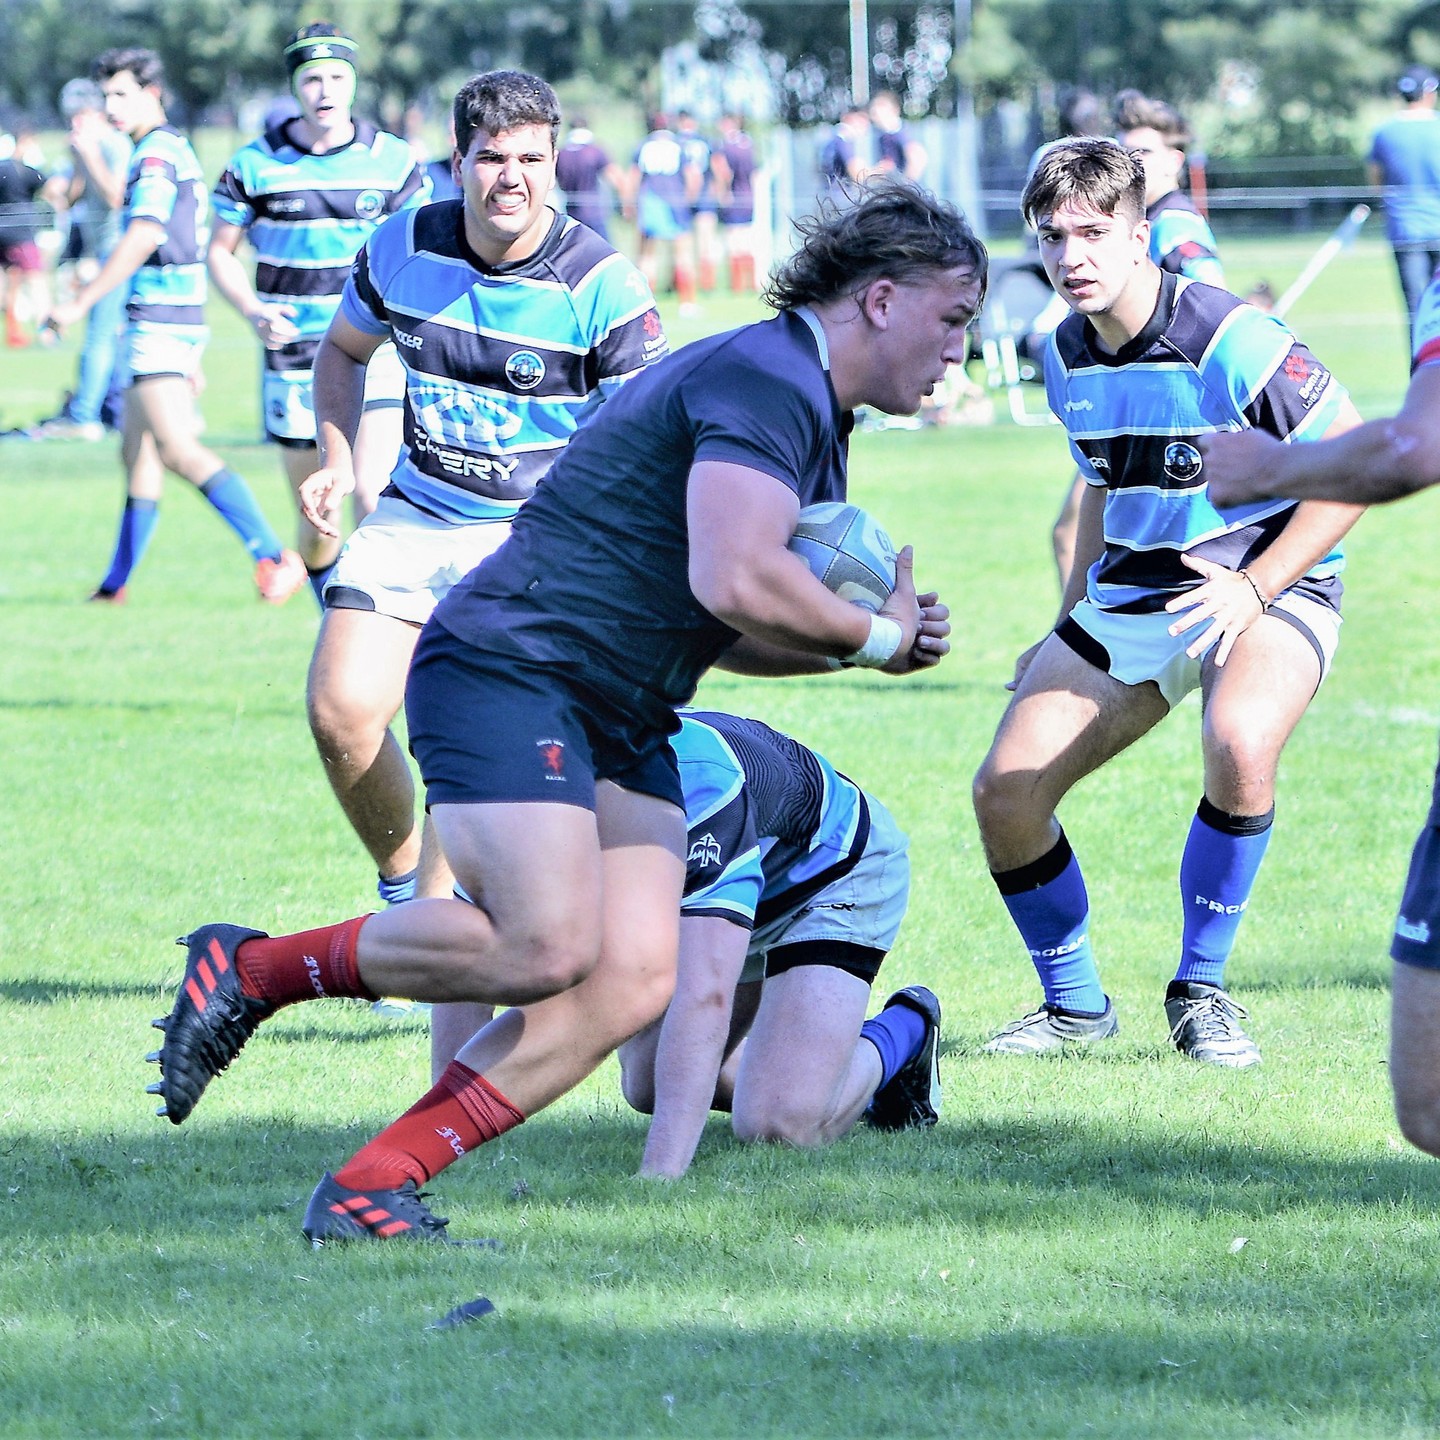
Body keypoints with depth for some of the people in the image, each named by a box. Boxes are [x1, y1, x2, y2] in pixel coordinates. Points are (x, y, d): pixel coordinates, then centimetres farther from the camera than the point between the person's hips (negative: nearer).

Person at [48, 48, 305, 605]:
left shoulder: (156, 153, -12)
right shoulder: (176, 151, 20)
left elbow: (142, 238, -25)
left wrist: (80, 302, -22)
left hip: (159, 320, -11)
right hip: (177, 316, 11)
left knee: (178, 449, -18)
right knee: (139, 452, 14)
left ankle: (274, 556, -26)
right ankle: (116, 585, 20)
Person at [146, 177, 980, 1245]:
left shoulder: (815, 420, 20)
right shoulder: (765, 378, -14)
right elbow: (732, 584, -27)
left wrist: (870, 643, 12)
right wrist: (874, 636, -10)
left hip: (618, 725, 10)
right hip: (509, 670, -10)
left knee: (633, 981, -7)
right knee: (547, 948, -25)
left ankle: (367, 1189, -8)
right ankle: (251, 969, -6)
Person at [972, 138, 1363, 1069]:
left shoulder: (1232, 342, -21)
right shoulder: (1067, 358, 2)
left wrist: (1253, 588, -22)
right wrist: (1069, 625, 18)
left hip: (1267, 586, -7)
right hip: (1128, 600, 7)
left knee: (1239, 745, -37)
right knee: (1006, 791, -5)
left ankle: (1201, 992, -16)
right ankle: (1075, 1003, 18)